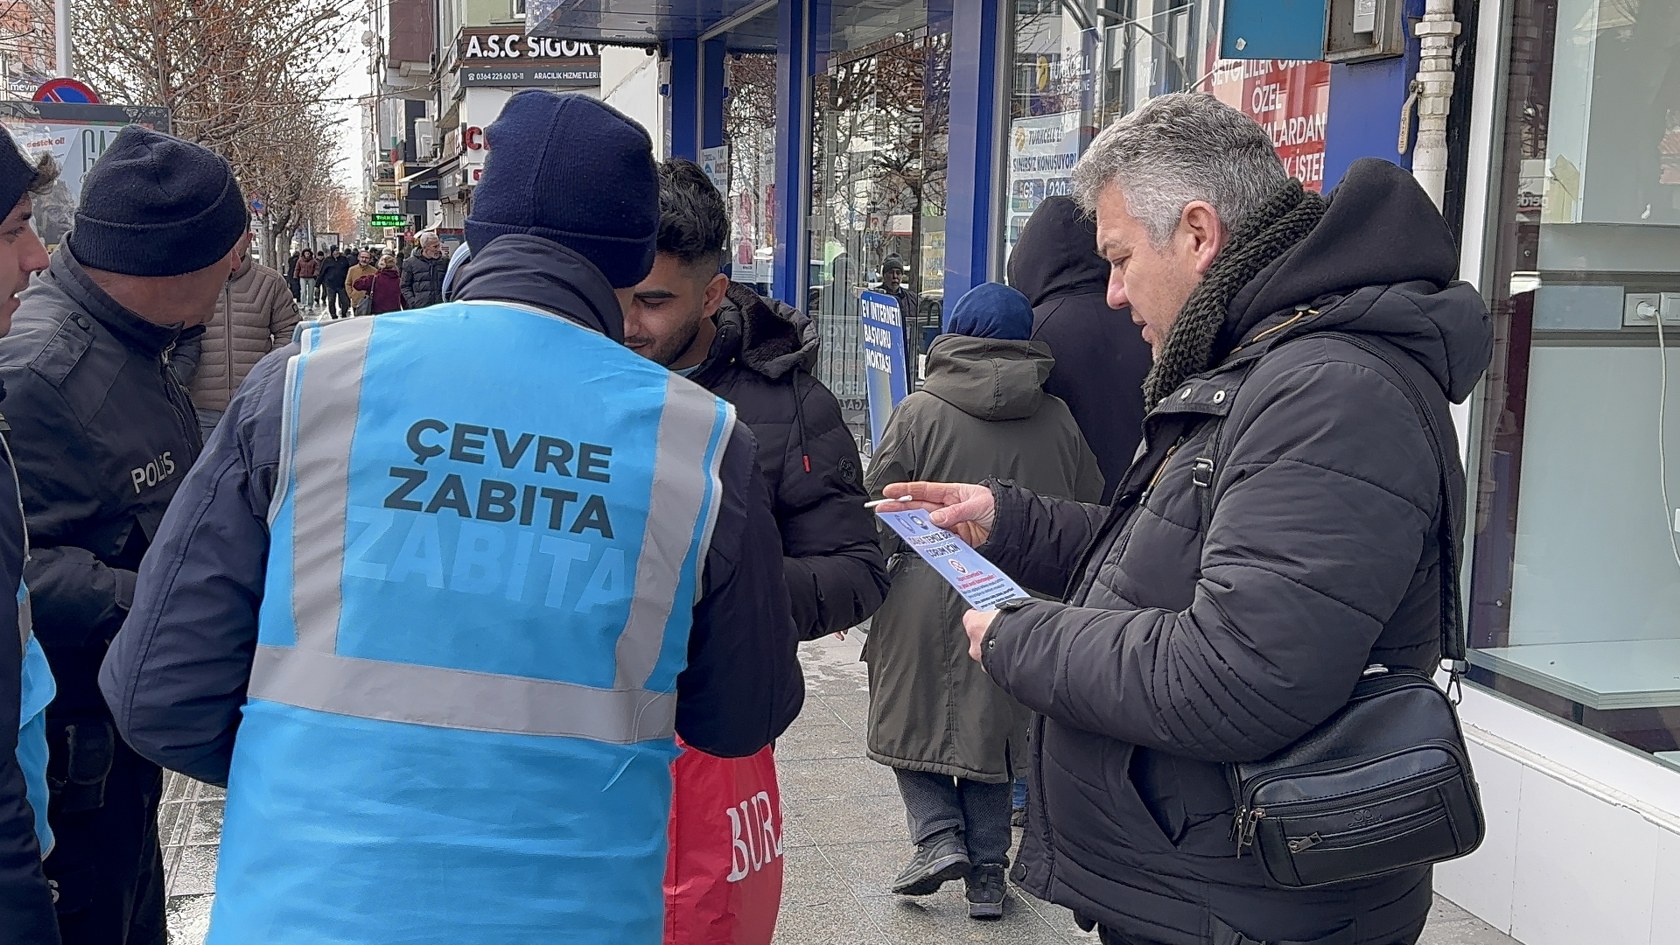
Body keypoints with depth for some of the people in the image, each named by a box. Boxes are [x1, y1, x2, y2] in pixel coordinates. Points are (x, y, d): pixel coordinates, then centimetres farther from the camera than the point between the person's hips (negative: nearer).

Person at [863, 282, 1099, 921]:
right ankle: (988, 870, 15)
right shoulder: (1058, 421, 1)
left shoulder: (919, 412, -9)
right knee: (990, 728, 14)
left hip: (924, 599, -3)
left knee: (912, 722, 14)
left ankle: (939, 836, 0)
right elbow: (1092, 517, 8)